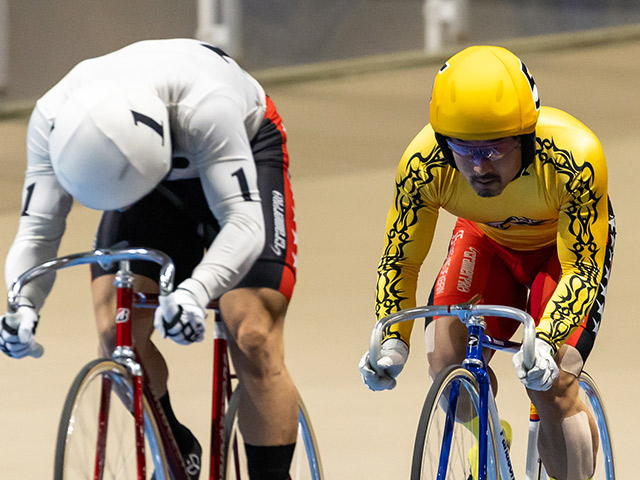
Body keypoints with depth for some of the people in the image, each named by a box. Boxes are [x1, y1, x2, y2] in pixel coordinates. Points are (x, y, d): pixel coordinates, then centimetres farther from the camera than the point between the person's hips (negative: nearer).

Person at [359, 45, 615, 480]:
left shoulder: (574, 159, -40)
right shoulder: (423, 164, -32)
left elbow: (582, 270, -33)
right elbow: (400, 260, -18)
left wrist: (543, 344, -47)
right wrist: (391, 342, -31)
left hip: (566, 244, -3)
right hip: (488, 239, 3)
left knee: (551, 387, -20)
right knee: (448, 366, -15)